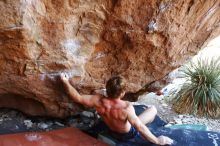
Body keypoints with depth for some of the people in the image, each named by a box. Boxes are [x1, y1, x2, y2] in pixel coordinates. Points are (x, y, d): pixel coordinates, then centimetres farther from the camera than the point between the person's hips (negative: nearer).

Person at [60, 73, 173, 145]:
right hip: (129, 132, -4)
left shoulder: (98, 101, -29)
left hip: (111, 129, 5)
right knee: (153, 109, 8)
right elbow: (140, 128, -36)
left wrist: (65, 81, -8)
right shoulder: (126, 108, -41)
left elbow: (77, 98, -19)